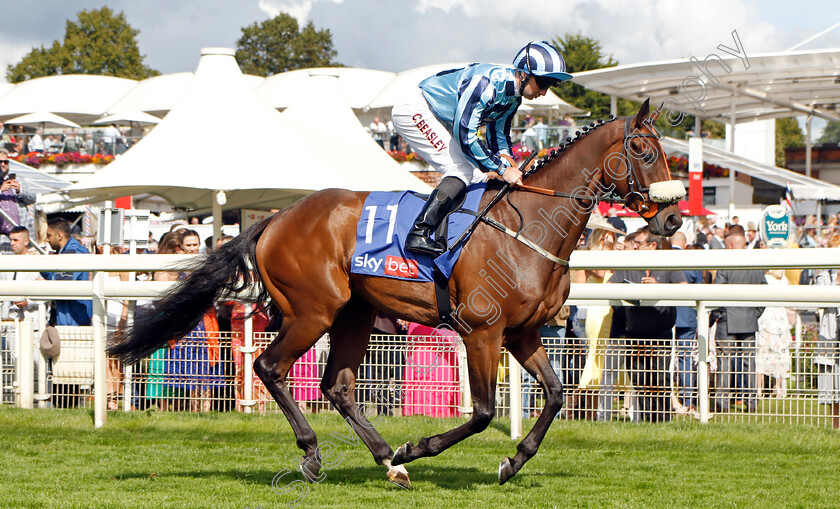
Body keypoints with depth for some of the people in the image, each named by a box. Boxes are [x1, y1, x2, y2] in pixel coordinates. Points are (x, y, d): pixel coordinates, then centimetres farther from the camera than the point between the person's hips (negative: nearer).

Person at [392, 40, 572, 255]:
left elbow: (499, 138, 12)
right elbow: (465, 135, -30)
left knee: (477, 176, 3)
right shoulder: (488, 82, -29)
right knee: (463, 172, -19)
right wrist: (502, 169, -25)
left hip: (441, 122, 10)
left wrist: (510, 167, -7)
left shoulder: (513, 97, 1)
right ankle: (419, 234, -24)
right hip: (416, 111, -10)